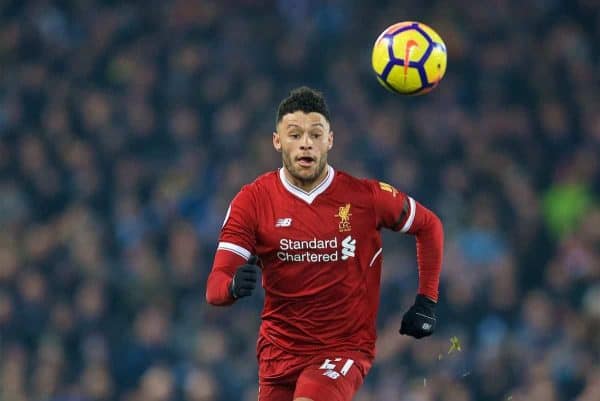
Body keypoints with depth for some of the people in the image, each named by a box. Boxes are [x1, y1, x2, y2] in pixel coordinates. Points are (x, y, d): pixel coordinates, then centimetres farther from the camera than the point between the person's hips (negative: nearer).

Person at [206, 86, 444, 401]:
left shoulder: (365, 196, -7)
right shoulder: (252, 201, -6)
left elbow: (429, 226, 11)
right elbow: (215, 287, -11)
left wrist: (426, 302, 4)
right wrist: (233, 287, -36)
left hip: (347, 348, -3)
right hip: (279, 349, 3)